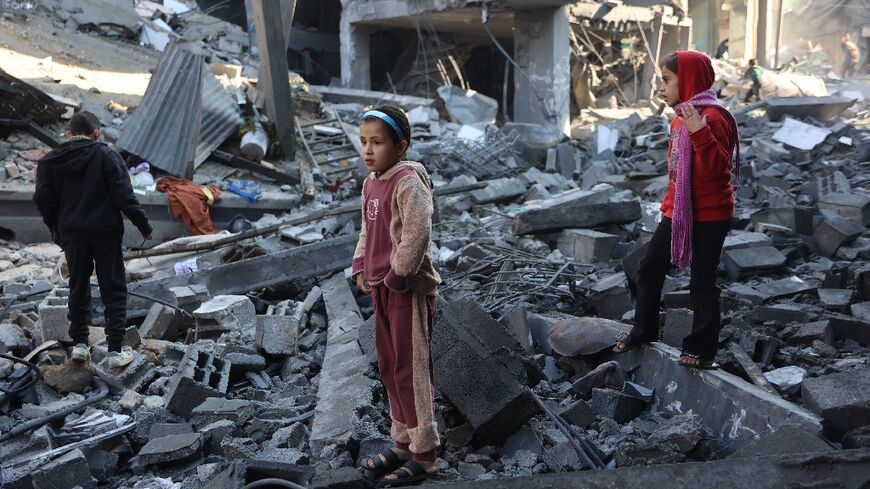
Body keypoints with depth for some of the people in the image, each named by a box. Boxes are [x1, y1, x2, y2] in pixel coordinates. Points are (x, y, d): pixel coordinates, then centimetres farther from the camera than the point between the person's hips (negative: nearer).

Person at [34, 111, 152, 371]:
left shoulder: (50, 161, 5)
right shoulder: (106, 155, -6)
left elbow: (42, 199, 3)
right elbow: (124, 196, -12)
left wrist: (56, 229, 15)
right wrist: (143, 225, -5)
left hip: (72, 234, 3)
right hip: (106, 232, -3)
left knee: (78, 288, 18)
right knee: (113, 290, 3)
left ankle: (79, 344, 20)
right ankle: (116, 351, 0)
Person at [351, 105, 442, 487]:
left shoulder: (409, 182, -17)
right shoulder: (370, 183, 10)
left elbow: (417, 235, -25)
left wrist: (397, 277, -21)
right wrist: (361, 268, 7)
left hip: (409, 290, -9)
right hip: (380, 287, 9)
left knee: (411, 370, -1)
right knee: (388, 367, 16)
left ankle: (424, 455, 13)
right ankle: (403, 442, 32)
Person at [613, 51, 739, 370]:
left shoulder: (712, 117, -16)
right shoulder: (681, 118, 11)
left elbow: (716, 168, -26)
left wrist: (700, 133, -37)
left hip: (708, 216, -9)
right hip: (677, 212, 9)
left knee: (702, 283, 1)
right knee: (649, 269, 13)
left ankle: (701, 350, 14)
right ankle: (644, 331, 29)